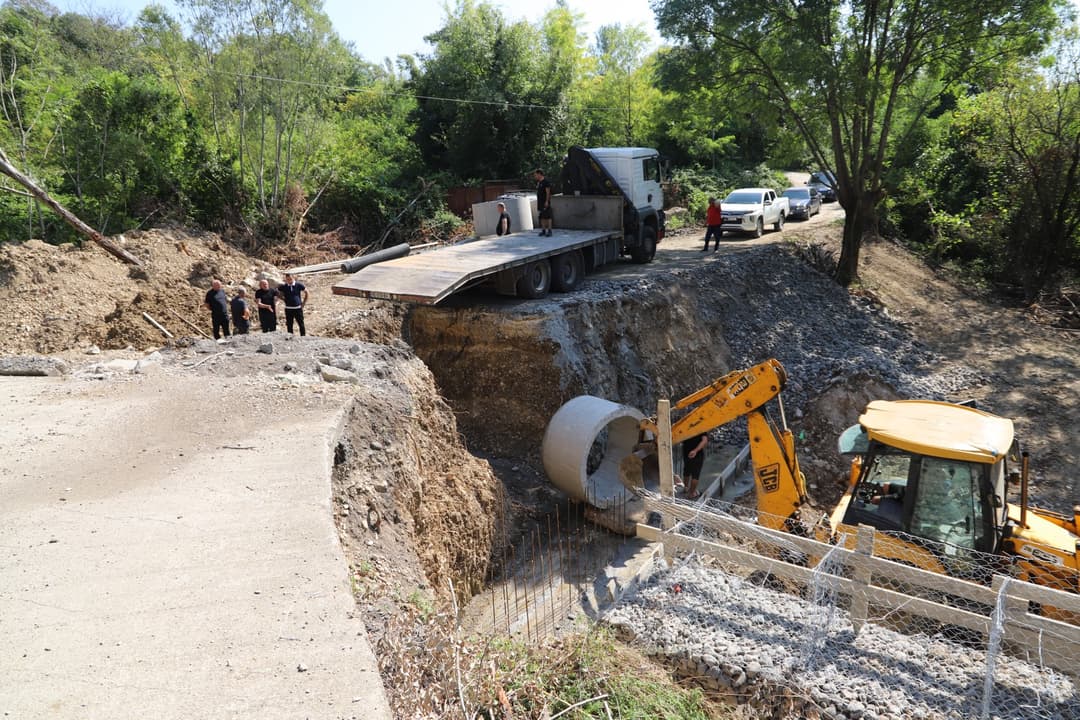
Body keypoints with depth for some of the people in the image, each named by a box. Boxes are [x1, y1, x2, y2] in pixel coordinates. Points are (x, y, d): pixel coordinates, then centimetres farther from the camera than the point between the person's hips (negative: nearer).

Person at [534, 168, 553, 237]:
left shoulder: (546, 181, -8)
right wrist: (537, 202, 16)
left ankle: (549, 231, -7)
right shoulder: (538, 182, 16)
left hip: (545, 202, -8)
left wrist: (547, 201, -18)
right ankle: (543, 230, 12)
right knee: (542, 217, 8)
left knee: (548, 216, -7)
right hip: (540, 202, 8)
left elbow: (548, 192, -13)